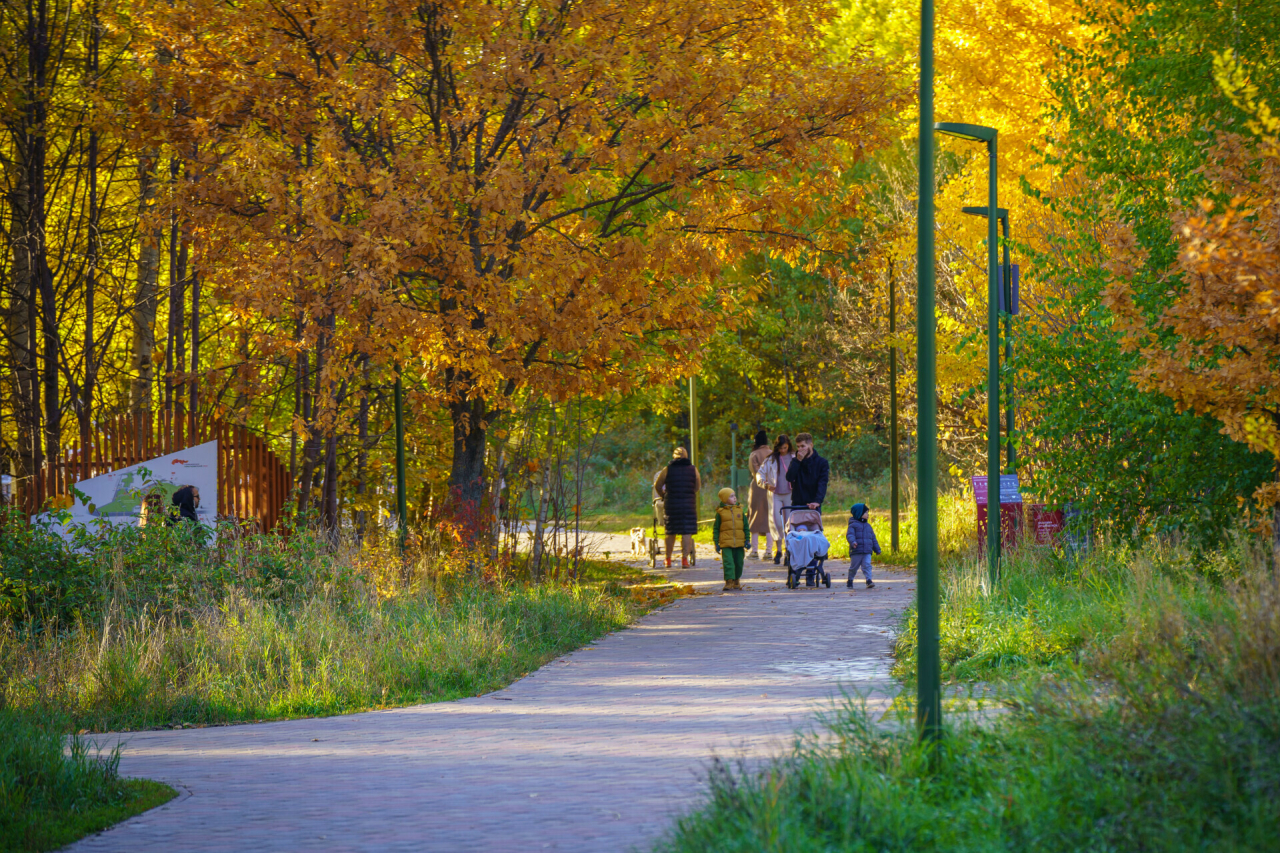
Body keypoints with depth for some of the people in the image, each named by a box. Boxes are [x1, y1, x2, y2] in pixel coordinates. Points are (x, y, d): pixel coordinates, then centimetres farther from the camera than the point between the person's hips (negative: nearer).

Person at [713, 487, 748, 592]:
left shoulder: (740, 511, 9)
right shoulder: (720, 512, 1)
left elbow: (746, 527, 14)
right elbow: (716, 529, 4)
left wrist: (747, 540, 8)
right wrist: (716, 543, -1)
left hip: (739, 543, 3)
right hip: (726, 544, -3)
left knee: (739, 563, 10)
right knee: (728, 562, -13)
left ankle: (736, 581, 26)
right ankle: (729, 582, -13)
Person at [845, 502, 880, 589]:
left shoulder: (868, 526, 18)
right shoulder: (853, 525, -1)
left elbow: (873, 538, 23)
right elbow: (849, 535, -15)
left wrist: (877, 549, 21)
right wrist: (852, 542, -36)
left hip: (867, 552, 4)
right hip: (856, 551, -4)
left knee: (867, 566, -11)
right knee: (853, 567, 6)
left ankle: (869, 581, -16)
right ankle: (850, 581, 23)